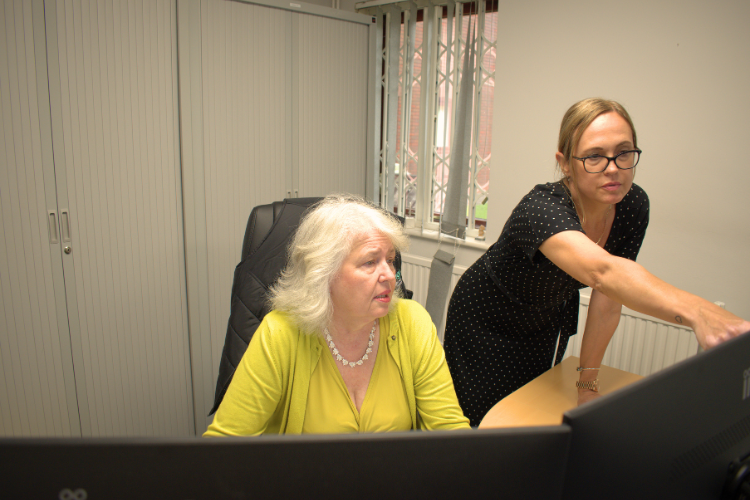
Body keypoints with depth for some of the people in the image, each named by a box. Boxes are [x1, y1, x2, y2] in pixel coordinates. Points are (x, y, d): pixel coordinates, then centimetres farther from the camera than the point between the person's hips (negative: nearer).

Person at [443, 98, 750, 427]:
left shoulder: (633, 206, -17)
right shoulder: (541, 209, -37)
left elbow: (608, 294, -12)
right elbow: (602, 270, -56)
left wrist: (588, 381, -9)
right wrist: (697, 314, -70)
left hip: (549, 323, 5)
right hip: (487, 324, -5)